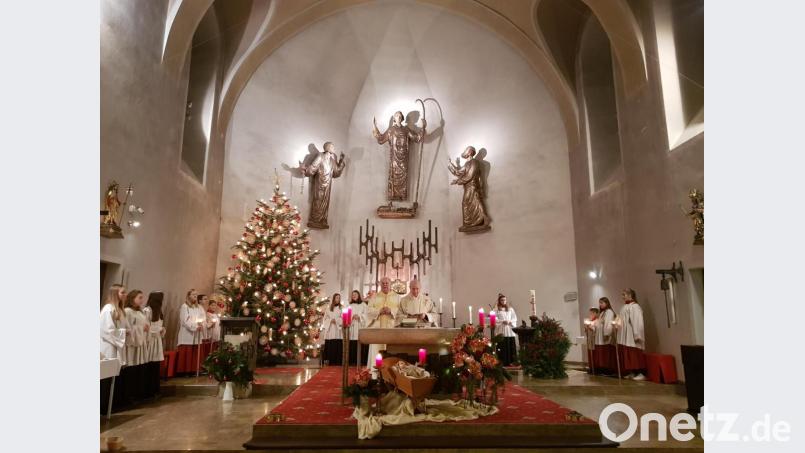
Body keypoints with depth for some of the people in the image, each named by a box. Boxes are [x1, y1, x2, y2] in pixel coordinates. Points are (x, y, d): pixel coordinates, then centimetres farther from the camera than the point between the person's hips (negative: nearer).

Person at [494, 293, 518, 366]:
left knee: (511, 347, 0)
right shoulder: (497, 309, 3)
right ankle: (503, 363, 0)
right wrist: (502, 321, -16)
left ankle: (511, 362, 8)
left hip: (510, 331, 3)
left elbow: (515, 318, 11)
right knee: (503, 347, -6)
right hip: (501, 331, -3)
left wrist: (510, 322, -6)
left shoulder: (510, 309, 15)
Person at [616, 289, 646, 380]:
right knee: (627, 354, 9)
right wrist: (617, 323, 8)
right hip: (625, 336, 9)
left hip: (632, 336, -9)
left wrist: (637, 335, -21)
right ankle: (631, 372, 14)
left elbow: (637, 322, -17)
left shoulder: (635, 306, -11)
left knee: (635, 354, -5)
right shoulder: (625, 307, 16)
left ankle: (640, 373, -1)